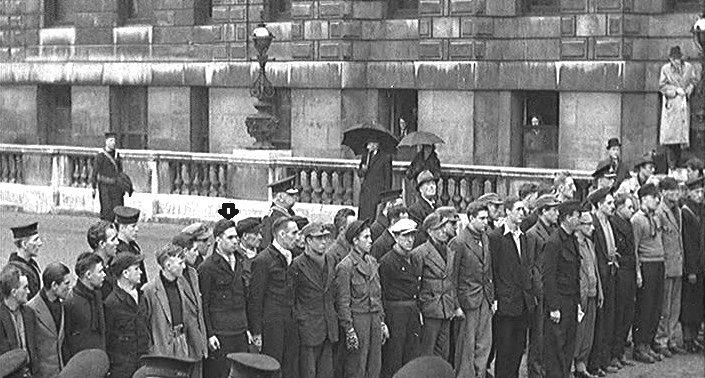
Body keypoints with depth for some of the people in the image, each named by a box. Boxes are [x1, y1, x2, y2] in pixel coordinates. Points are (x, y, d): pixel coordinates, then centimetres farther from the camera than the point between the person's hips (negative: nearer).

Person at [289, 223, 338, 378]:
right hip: (308, 328, -6)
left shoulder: (330, 261, 10)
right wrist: (298, 319, -7)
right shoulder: (298, 265, -10)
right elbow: (289, 297, -6)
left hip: (329, 326, 6)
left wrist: (332, 313, 16)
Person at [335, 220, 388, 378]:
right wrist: (349, 329, -14)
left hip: (374, 319, 7)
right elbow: (342, 301, -11)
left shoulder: (372, 262, 12)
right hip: (358, 319, -7)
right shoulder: (345, 267, -11)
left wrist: (382, 321, 15)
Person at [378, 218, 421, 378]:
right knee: (392, 360, -2)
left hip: (413, 311, 7)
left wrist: (417, 309, 13)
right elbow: (381, 292, -13)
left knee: (411, 356, 10)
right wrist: (382, 320, -15)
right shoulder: (387, 261, -12)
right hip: (394, 313, -7)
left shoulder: (414, 261, 12)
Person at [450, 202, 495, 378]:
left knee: (485, 343, 8)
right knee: (467, 345, 1)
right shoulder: (459, 242, -13)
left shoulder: (485, 239, 11)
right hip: (467, 298, -7)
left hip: (485, 298, 7)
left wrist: (492, 297, 14)